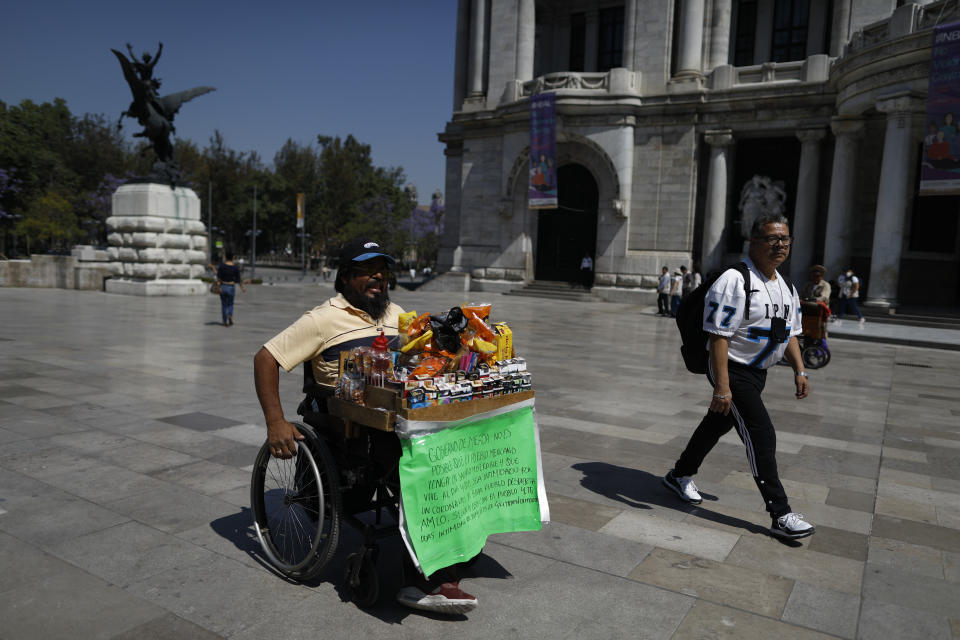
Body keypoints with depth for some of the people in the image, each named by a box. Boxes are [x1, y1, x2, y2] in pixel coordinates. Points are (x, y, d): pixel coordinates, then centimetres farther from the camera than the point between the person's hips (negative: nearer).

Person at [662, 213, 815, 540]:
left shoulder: (786, 287, 10)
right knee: (762, 436, -9)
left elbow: (790, 333, 20)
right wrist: (722, 387, -26)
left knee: (717, 424, 19)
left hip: (757, 372, 9)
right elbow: (718, 336, -23)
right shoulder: (734, 280, -19)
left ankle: (680, 476, 38)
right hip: (733, 371, -9)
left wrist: (799, 371, 10)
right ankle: (780, 515, 0)